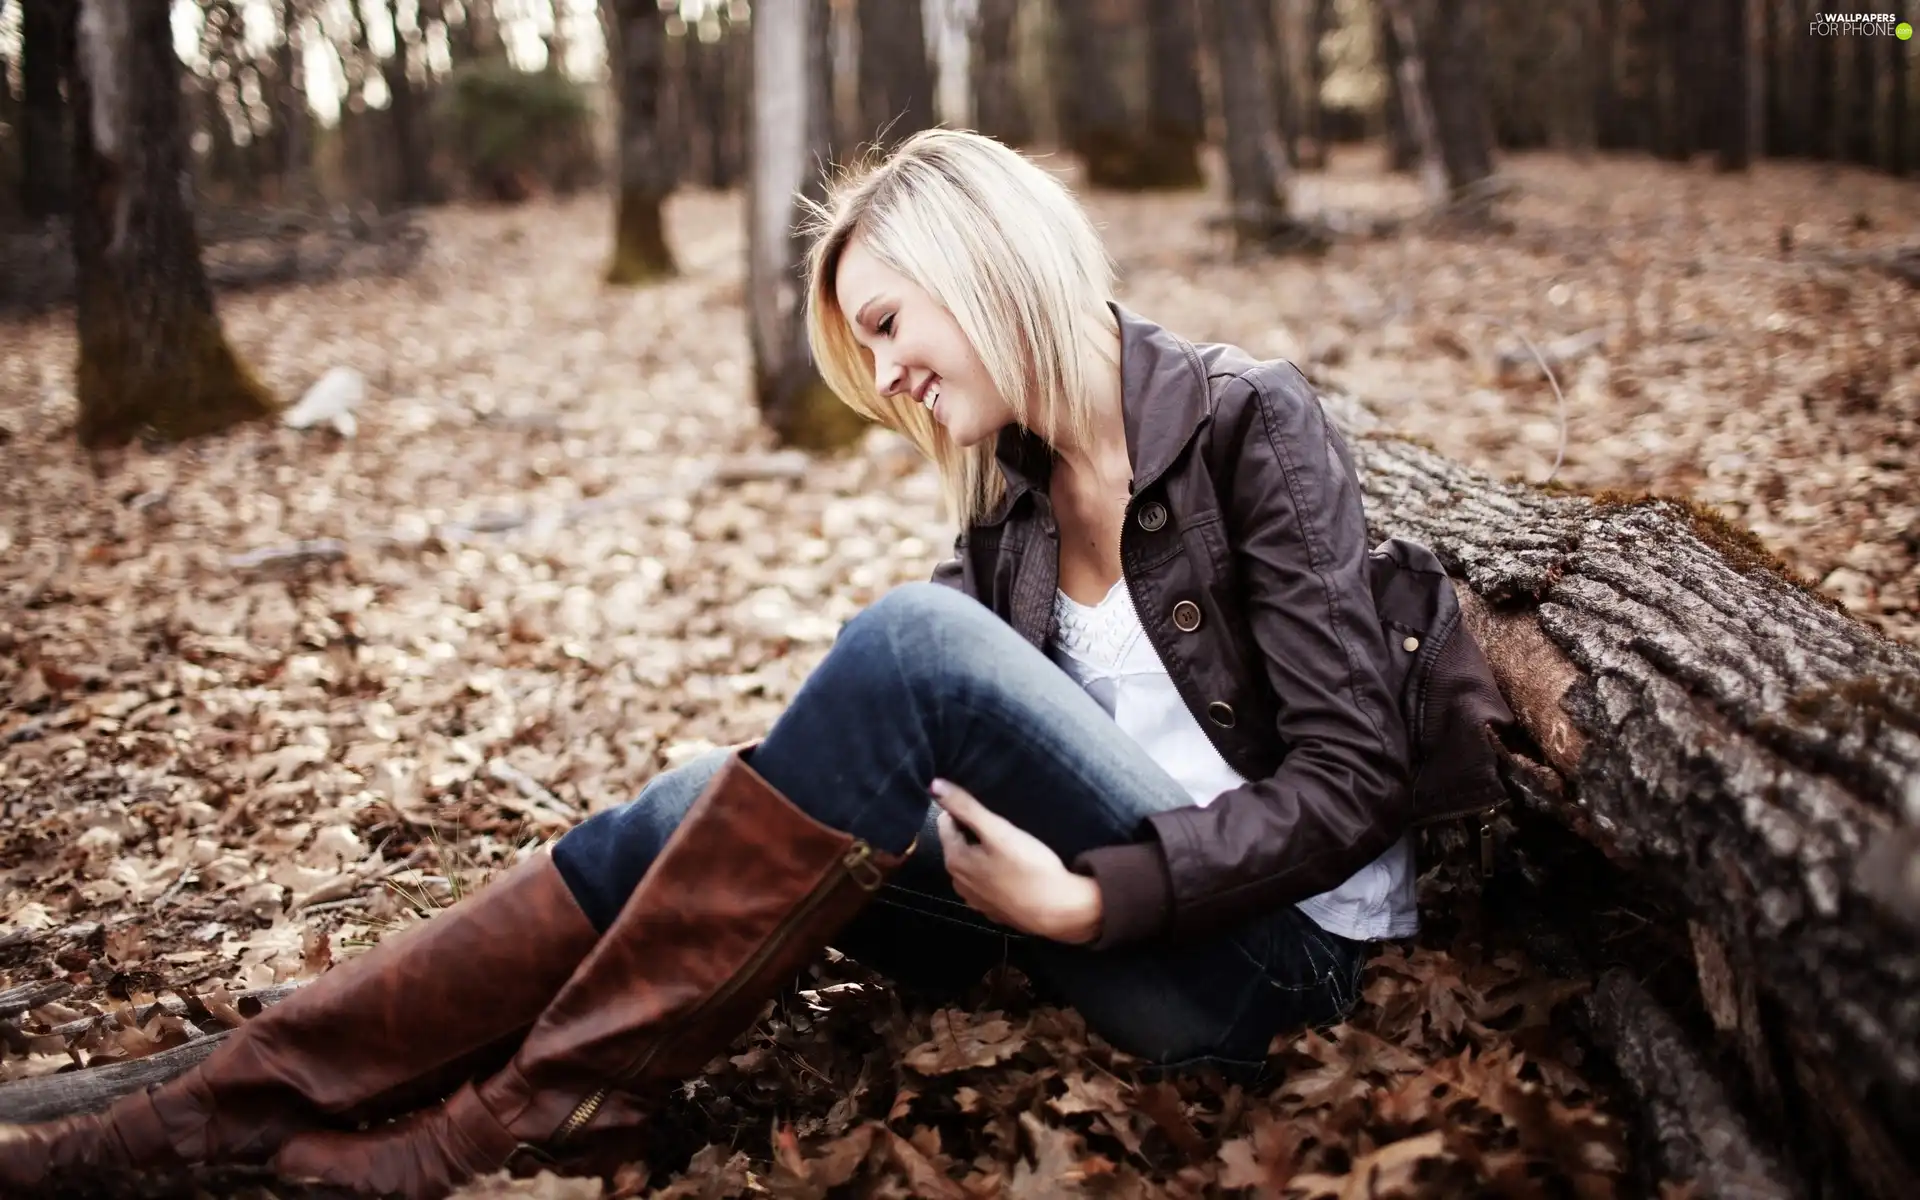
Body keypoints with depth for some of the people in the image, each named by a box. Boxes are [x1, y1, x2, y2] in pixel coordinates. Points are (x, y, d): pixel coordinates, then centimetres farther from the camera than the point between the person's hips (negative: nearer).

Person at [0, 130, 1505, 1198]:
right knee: (700, 809, -16)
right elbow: (918, 755, 5)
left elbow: (1354, 777, -16)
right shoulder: (1013, 491, 8)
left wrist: (1091, 897, -24)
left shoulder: (1251, 421, -11)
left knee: (913, 637, -28)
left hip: (1270, 940, -6)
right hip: (1075, 891, 6)